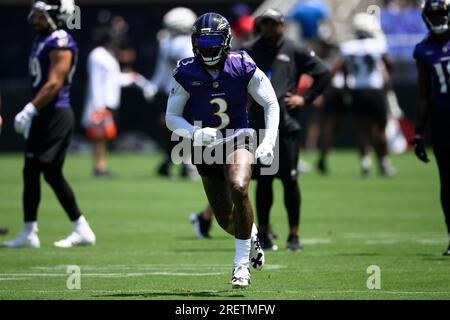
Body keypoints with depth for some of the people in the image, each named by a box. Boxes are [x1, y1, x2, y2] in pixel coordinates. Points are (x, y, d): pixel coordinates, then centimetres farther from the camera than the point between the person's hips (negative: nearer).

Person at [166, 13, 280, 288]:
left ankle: (242, 264, -20)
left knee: (239, 189, -31)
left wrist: (268, 142, -12)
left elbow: (271, 104, 0)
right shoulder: (186, 74, -7)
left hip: (237, 140, -2)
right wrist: (195, 133, -22)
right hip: (206, 148, 2)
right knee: (226, 220, 8)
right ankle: (252, 236, 46)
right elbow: (172, 118, -3)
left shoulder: (243, 67, -9)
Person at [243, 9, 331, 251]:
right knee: (263, 180, 5)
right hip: (259, 125, 1)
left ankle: (294, 234, 5)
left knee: (289, 180, -2)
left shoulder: (295, 51, 4)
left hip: (287, 124, -1)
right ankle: (263, 233, 12)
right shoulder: (250, 52, 9)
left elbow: (323, 74, 8)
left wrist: (305, 99, 2)